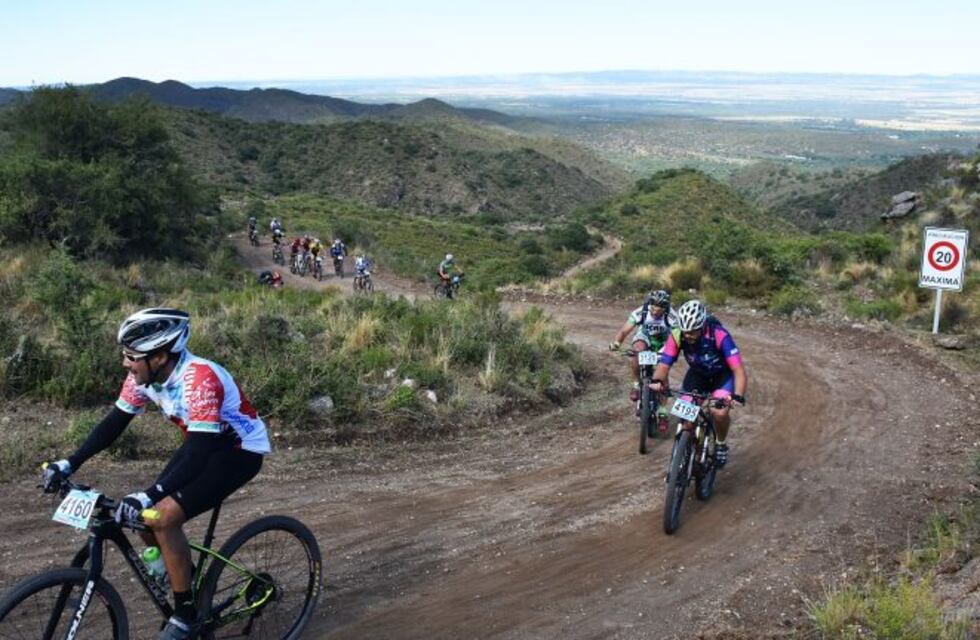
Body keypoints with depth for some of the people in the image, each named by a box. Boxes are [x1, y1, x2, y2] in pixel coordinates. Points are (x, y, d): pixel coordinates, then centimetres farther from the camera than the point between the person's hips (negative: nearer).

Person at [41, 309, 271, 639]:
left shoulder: (199, 379, -33)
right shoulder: (144, 375, -10)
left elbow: (198, 454, -37)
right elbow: (114, 422, 0)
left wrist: (148, 495, -44)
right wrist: (69, 464, -9)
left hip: (241, 450, -8)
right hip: (203, 443, 8)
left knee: (164, 517, -20)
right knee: (144, 517, -2)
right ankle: (186, 578, 24)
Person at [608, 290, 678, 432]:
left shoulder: (671, 317, -31)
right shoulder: (641, 312, -29)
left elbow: (677, 338, -38)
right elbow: (624, 330, -33)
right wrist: (616, 342, -52)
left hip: (663, 343, -1)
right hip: (644, 337, 1)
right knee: (637, 352, -34)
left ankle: (662, 412, -1)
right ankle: (636, 384, -11)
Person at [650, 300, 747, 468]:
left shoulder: (719, 335, -36)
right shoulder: (677, 336, -27)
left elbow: (739, 370, -38)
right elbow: (664, 364, -27)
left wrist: (738, 396, -55)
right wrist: (657, 381, -49)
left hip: (722, 374, -3)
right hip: (697, 373, 3)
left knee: (720, 413, -25)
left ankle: (721, 444, 6)